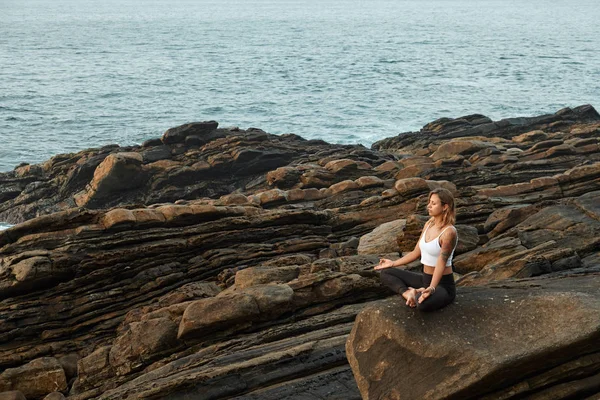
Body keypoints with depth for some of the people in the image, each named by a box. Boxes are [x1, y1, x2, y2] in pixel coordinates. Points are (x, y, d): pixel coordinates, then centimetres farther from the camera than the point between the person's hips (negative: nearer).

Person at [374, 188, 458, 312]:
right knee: (385, 273, 5)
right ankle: (408, 293, -16)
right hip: (425, 279, 9)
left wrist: (431, 288, -40)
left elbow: (441, 263, -27)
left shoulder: (449, 232, -20)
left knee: (423, 303, -42)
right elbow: (416, 252, 14)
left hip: (443, 285, -9)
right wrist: (393, 263, 20)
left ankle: (417, 295, -7)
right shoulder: (429, 224, 5)